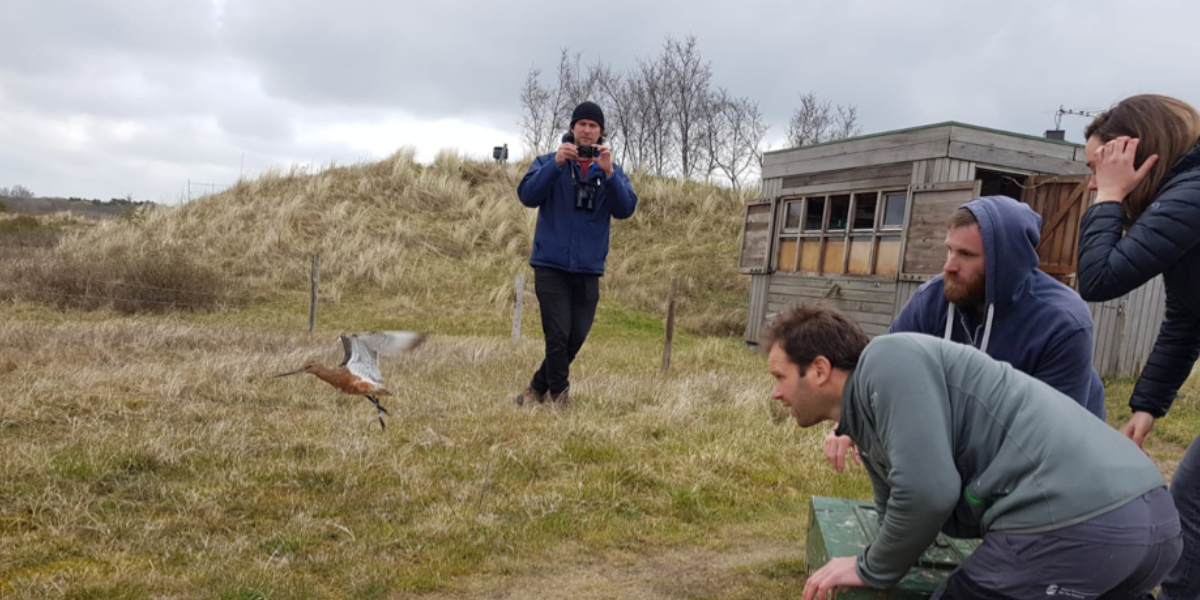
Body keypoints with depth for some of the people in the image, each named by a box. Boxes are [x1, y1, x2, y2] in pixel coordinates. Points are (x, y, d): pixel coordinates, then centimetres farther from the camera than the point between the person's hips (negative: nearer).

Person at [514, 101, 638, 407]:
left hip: (588, 269, 3)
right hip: (551, 264, -3)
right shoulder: (549, 161, 3)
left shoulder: (612, 170, 8)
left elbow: (626, 209, -8)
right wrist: (557, 164, -24)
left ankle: (537, 389, 24)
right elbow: (527, 195, -12)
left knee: (576, 336, 7)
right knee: (558, 334, -9)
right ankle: (560, 396, 8)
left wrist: (608, 172, -22)